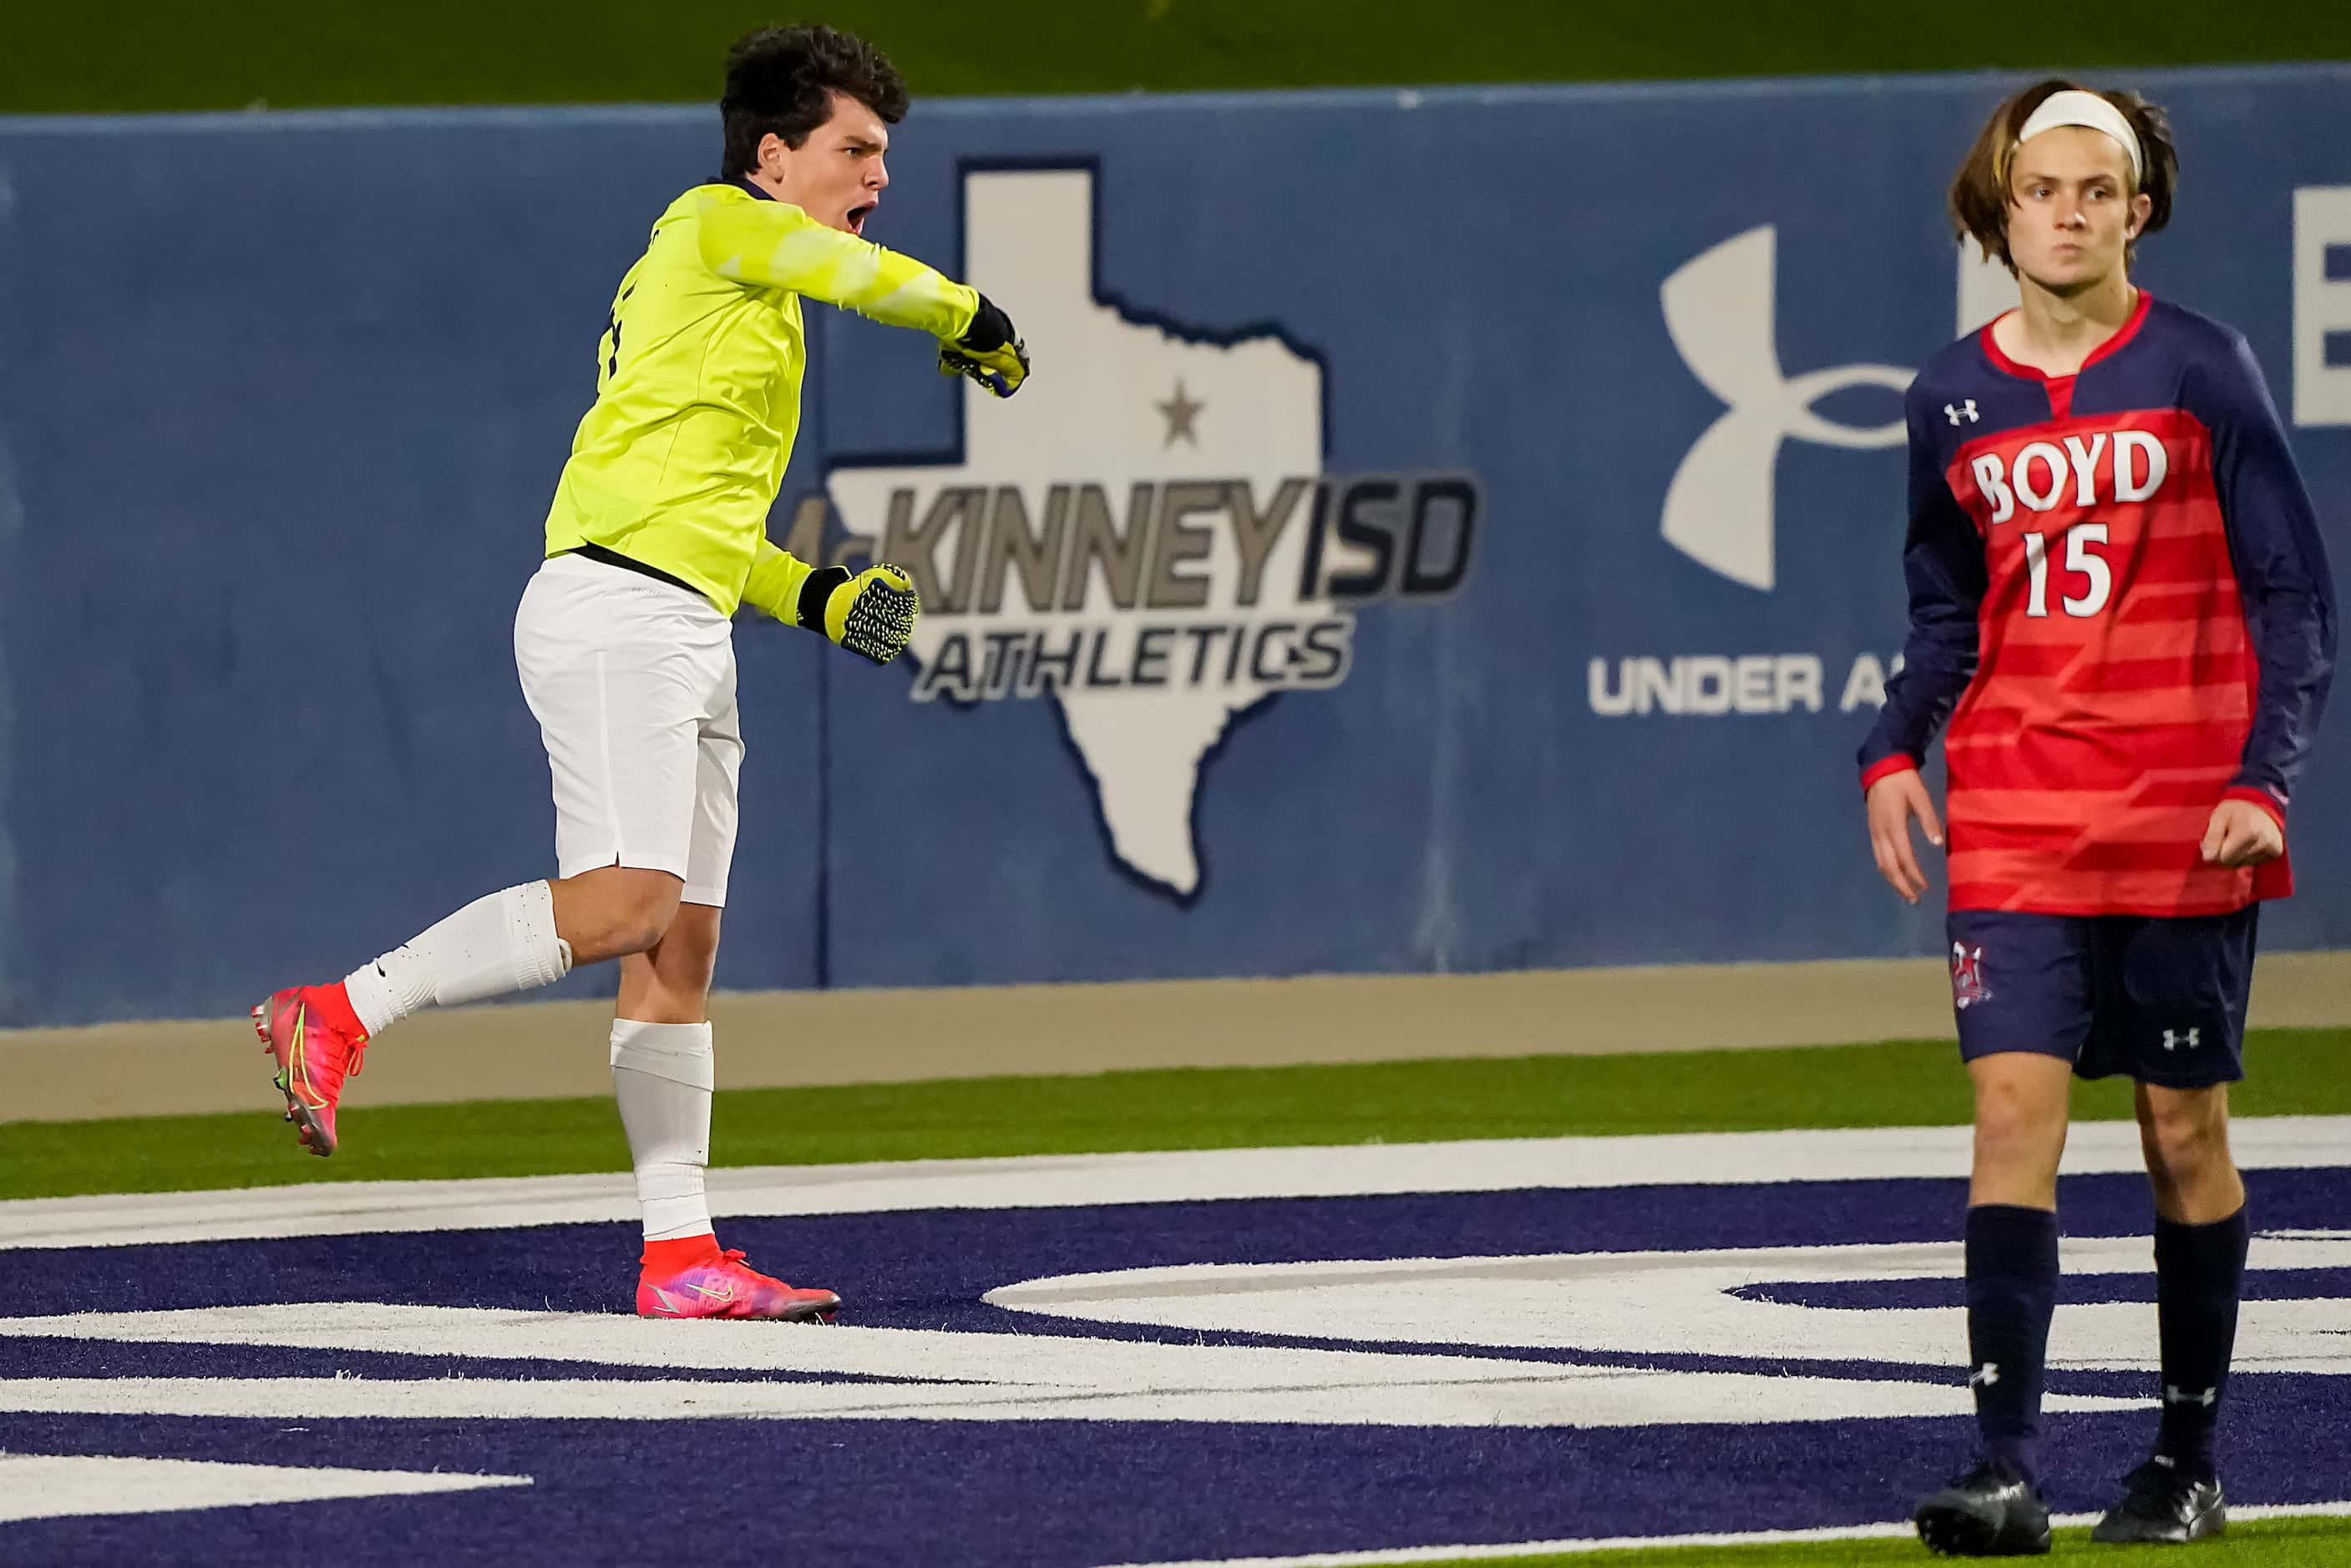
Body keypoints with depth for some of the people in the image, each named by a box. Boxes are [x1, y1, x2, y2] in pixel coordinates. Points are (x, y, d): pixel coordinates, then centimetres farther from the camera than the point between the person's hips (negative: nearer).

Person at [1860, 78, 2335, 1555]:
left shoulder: (2204, 375, -3)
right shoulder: (1954, 400, 6)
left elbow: (2295, 599, -2)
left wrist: (2263, 778, -13)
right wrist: (1895, 751, 2)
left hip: (2186, 826, -2)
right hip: (2012, 825, 2)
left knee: (2185, 1129, 5)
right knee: (2015, 1113, -10)